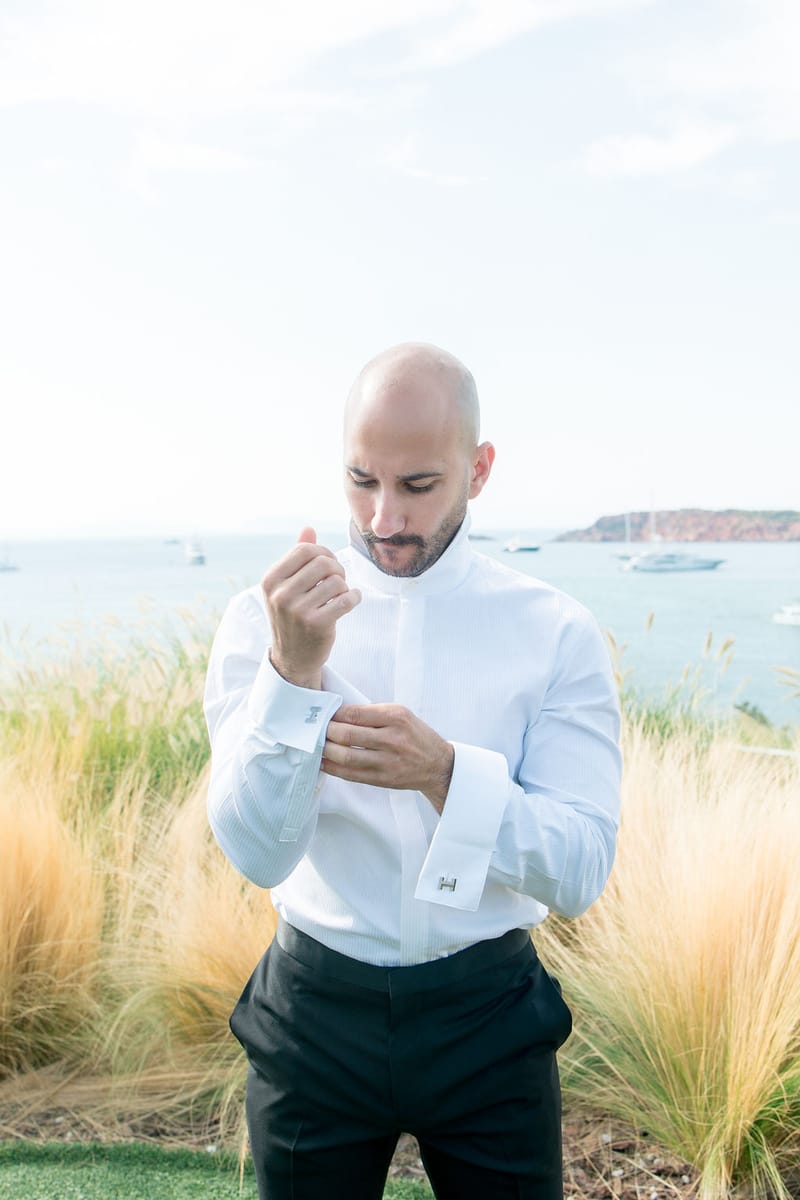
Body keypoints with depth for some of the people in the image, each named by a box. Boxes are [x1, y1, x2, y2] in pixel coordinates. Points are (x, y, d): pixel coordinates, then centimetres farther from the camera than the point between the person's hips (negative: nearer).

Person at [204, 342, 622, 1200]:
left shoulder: (555, 632, -8)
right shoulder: (263, 619, -8)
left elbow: (582, 871, -13)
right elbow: (258, 853, -16)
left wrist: (444, 772, -30)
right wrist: (292, 672, -31)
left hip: (490, 1014, 0)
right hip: (315, 1017, 0)